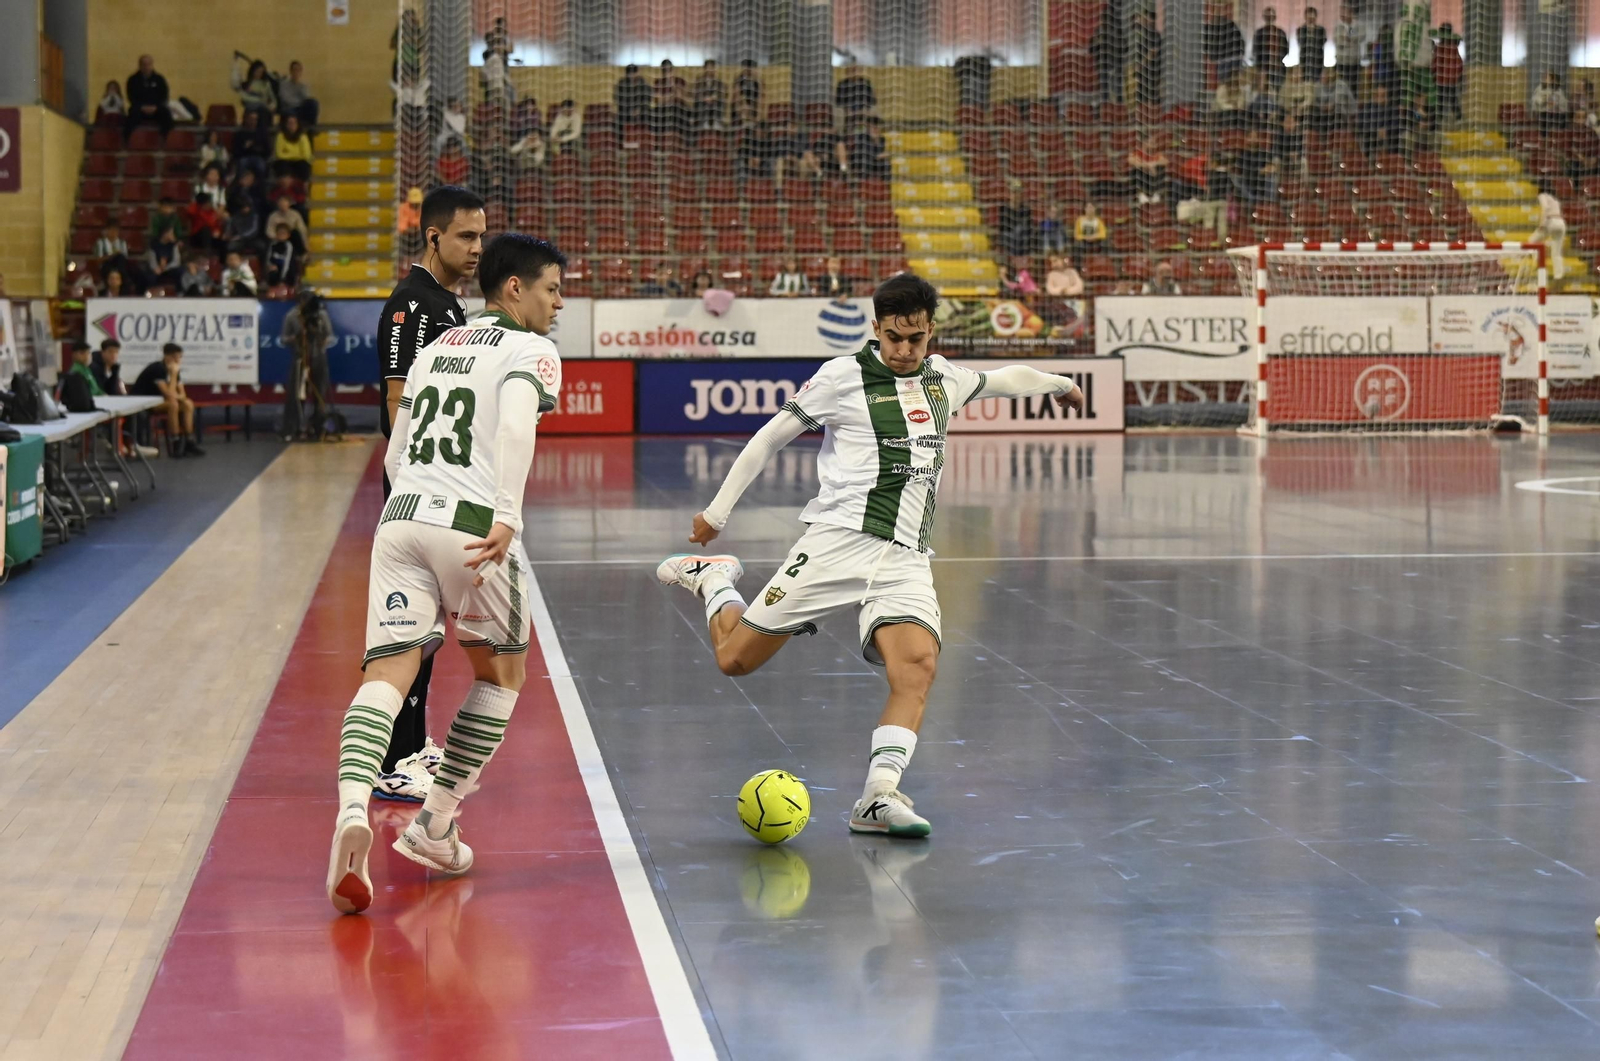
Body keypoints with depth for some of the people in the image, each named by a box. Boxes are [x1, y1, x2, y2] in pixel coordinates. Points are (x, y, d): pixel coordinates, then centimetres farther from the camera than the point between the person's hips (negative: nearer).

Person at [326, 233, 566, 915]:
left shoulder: (435, 350, 27)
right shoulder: (531, 351, 6)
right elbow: (515, 428, -16)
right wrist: (505, 519, -27)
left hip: (400, 519, 5)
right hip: (473, 524, -5)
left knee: (389, 673, -7)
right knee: (501, 673, 18)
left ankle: (353, 812, -34)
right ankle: (434, 828, 16)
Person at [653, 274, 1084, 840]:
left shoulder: (943, 379, 16)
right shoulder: (844, 377, 0)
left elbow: (1003, 379, 37)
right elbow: (771, 436, 7)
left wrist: (1058, 383, 52)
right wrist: (718, 511, 8)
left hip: (907, 559, 4)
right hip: (839, 539, -3)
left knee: (918, 665, -24)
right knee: (735, 659, -3)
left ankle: (878, 798, -25)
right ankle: (713, 578, 29)